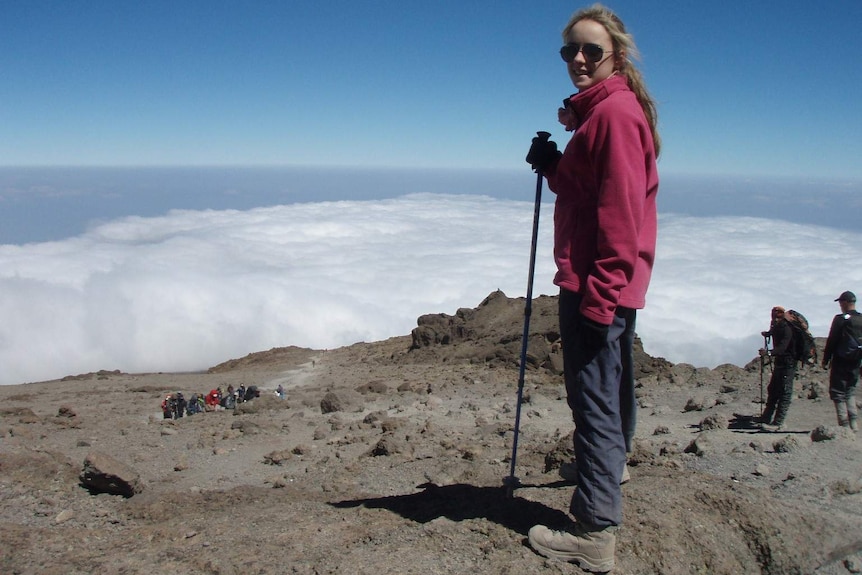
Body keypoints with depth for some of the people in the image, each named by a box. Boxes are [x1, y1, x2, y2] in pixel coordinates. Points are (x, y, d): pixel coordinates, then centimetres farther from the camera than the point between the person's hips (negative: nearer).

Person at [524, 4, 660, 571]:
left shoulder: (615, 111, -14)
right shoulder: (600, 110, 17)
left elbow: (621, 210, -22)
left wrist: (599, 292, -23)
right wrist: (552, 165, 6)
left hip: (598, 277, -10)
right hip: (611, 283, 10)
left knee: (594, 392, -7)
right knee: (610, 379, 24)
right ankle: (613, 460, 45)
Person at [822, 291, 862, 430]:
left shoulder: (840, 319, -12)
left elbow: (831, 341, -11)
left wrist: (825, 360, -3)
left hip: (841, 362, -6)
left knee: (838, 393, 0)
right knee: (850, 392, 18)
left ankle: (844, 426, -6)